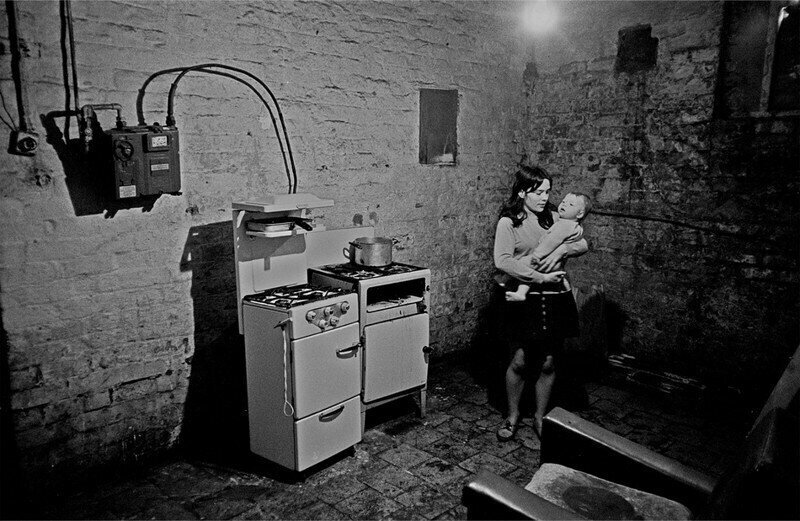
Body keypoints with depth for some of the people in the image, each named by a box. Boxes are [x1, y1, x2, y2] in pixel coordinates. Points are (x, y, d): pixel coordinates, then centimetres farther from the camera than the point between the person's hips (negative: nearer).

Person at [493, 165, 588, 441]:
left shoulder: (553, 218, 8)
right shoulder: (508, 222, -6)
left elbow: (583, 244, 8)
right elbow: (502, 261, -18)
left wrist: (563, 249, -12)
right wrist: (538, 277, -21)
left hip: (556, 299, 4)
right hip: (524, 300, -4)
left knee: (548, 363, 10)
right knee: (520, 361, 1)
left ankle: (540, 418, 29)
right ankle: (512, 416, 24)